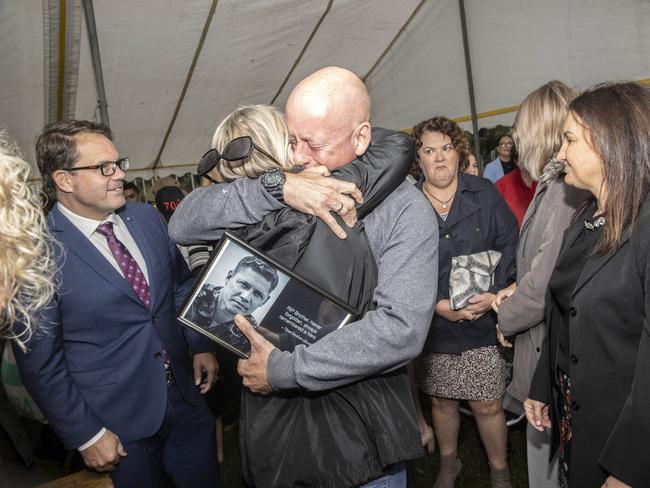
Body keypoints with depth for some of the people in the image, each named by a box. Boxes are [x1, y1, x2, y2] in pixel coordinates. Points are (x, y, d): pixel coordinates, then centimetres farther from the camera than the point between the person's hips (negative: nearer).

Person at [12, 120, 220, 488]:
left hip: (186, 394, 5)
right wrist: (85, 436, -9)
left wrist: (201, 345, 6)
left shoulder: (147, 217, -1)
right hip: (118, 422, -5)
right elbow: (40, 361, -12)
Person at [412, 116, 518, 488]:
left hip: (483, 325, 0)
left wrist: (496, 293, -14)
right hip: (432, 327, 1)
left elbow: (510, 245, 0)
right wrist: (437, 304, -15)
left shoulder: (485, 194, -1)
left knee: (488, 405, 8)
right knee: (442, 402, 17)